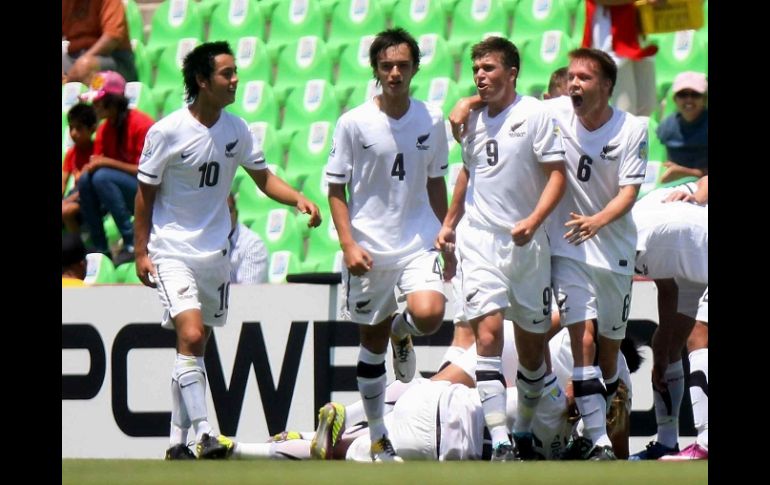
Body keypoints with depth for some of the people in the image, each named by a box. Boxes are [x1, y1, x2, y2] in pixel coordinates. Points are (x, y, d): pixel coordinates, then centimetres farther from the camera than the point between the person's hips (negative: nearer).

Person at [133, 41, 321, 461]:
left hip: (215, 252, 6)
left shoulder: (236, 130, 2)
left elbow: (263, 177, 11)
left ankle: (178, 443, 17)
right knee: (191, 334, -21)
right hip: (171, 251, -6)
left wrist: (297, 199, -8)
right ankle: (203, 434, -23)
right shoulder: (167, 132, -13)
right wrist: (141, 252, -5)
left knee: (195, 345, 9)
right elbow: (145, 192, -5)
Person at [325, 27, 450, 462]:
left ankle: (402, 330, 14)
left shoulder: (432, 120, 3)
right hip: (368, 248, -1)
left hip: (419, 243, 1)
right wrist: (349, 244, -11)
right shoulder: (354, 123, -4)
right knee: (372, 342, 7)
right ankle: (378, 438, 20)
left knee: (429, 315, -25)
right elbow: (337, 188, -1)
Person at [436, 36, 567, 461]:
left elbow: (557, 174, -9)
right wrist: (449, 223, 25)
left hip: (527, 244, -3)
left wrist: (533, 221, -22)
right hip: (480, 239, 3)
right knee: (488, 334, -14)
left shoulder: (534, 114, -6)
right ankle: (500, 443, -21)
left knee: (532, 343, 6)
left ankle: (524, 433, 27)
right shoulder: (474, 120, 11)